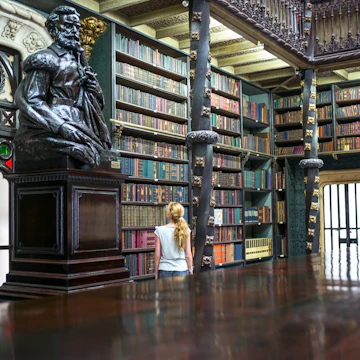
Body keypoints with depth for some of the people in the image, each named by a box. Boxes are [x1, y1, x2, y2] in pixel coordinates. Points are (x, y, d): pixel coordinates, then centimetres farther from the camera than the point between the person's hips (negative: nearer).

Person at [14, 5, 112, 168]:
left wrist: (95, 89, 2)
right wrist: (62, 126, -24)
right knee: (84, 150, -29)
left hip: (74, 126, 7)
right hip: (47, 129, -7)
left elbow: (98, 104, 26)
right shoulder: (46, 60, 2)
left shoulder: (80, 63, 23)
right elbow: (31, 101, -11)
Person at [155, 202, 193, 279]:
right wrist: (191, 271, 10)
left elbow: (157, 255, -2)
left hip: (164, 270, 0)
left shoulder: (160, 230, -5)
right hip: (182, 270, 0)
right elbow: (188, 255, -1)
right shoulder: (185, 230, -4)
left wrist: (156, 273, 8)